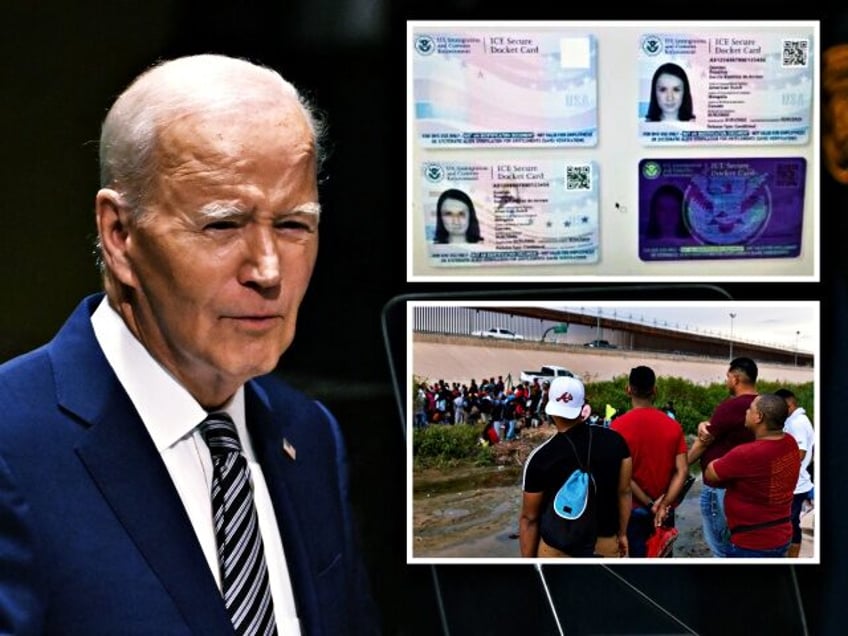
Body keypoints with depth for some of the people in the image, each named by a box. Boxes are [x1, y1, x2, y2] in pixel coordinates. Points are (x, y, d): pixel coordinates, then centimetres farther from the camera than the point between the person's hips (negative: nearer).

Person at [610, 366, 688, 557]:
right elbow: (682, 471, -6)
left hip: (633, 511, -3)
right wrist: (663, 504, -11)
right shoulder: (673, 426, 0)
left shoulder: (619, 426, -10)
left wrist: (649, 504, -11)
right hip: (664, 513, 3)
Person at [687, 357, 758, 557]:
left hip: (720, 487, -9)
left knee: (720, 548, -1)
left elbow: (704, 441, -9)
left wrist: (682, 464, 5)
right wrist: (704, 425, -13)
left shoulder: (731, 406, -21)